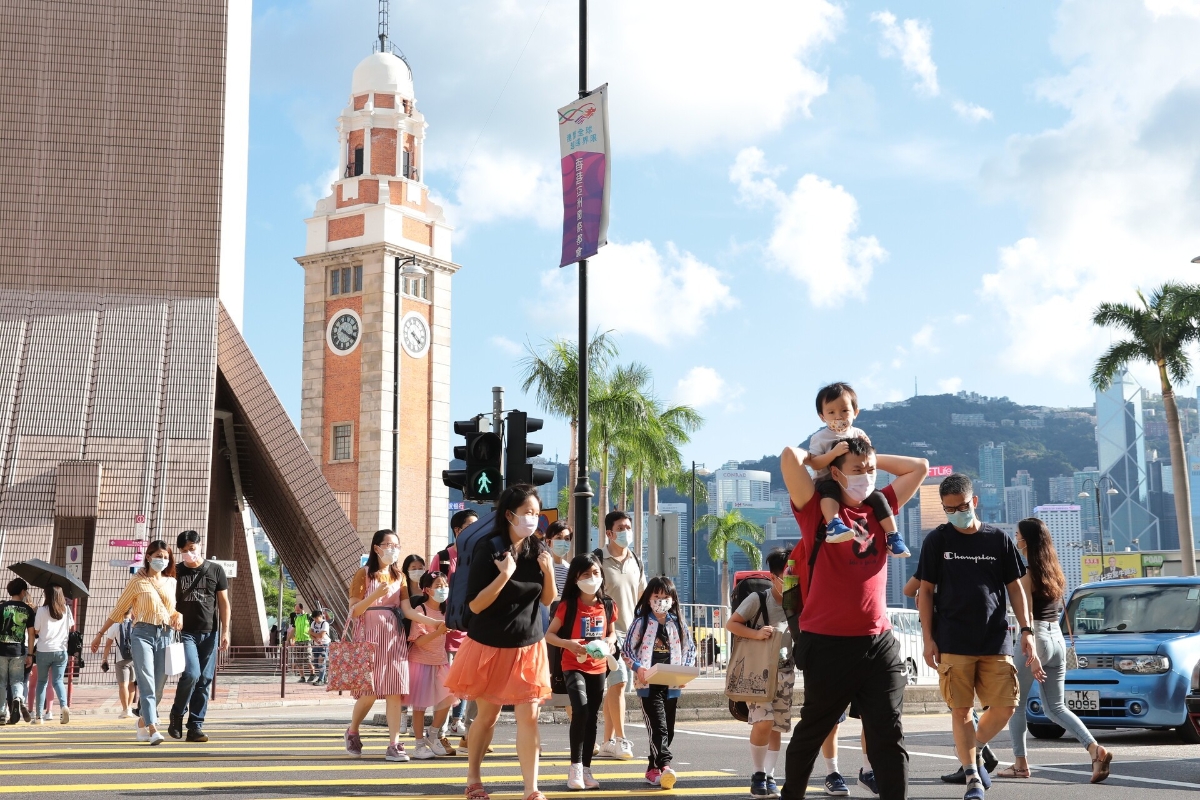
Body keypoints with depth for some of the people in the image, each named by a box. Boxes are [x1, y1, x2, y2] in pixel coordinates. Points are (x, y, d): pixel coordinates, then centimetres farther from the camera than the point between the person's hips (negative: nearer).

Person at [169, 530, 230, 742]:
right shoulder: (176, 572, 4)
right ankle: (176, 715, 4)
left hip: (209, 633, 2)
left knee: (204, 681, 1)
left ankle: (196, 727, 6)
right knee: (191, 673, -18)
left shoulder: (215, 570, 6)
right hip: (185, 632, -2)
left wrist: (225, 631, 2)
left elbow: (224, 602, 8)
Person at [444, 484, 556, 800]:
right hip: (490, 646, -3)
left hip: (529, 646, 3)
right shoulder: (488, 549, -16)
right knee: (487, 715, 11)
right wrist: (504, 575, -28)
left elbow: (548, 600, 4)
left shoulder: (537, 550, -1)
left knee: (528, 715, -4)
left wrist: (548, 572, -14)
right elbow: (475, 605, -17)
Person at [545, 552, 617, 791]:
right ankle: (575, 766, -10)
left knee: (593, 717, 8)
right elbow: (549, 635, -7)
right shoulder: (567, 606, -10)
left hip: (598, 668, 4)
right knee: (580, 711, -22)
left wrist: (610, 642, -7)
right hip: (573, 667, -4)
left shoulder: (607, 606, 1)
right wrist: (568, 643, -25)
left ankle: (586, 769, 17)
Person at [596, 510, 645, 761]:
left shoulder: (636, 562, 11)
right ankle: (620, 739, -9)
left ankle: (608, 742, 13)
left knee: (615, 686, 8)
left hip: (631, 631, 6)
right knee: (618, 682, -15)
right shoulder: (597, 560, -7)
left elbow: (643, 598, 19)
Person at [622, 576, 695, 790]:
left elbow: (690, 649, 13)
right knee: (658, 725, -14)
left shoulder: (678, 624, 9)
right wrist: (638, 667, -16)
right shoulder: (641, 622, 0)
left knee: (668, 727, 8)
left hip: (671, 683, 4)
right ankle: (665, 765, -23)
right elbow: (627, 649, 0)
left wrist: (685, 671, -3)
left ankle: (653, 768, 18)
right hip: (648, 682, -4)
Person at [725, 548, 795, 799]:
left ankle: (769, 777, 15)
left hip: (784, 670, 4)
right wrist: (756, 633, -24)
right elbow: (731, 624, -10)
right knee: (763, 721, -17)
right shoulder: (758, 599, -13)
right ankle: (758, 775, -1)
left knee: (777, 727, 5)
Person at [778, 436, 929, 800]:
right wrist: (817, 456, 4)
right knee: (812, 732, 12)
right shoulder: (817, 510, -3)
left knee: (888, 735, -1)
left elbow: (919, 467, 21)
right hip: (828, 644, -4)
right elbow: (790, 456, -17)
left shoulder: (879, 508, 12)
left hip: (878, 643, 4)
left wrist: (873, 458, 15)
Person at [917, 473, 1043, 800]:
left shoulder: (998, 539, 7)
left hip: (996, 641, 2)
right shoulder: (936, 540, 3)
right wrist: (928, 638, -4)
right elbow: (925, 591, 4)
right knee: (961, 710, -3)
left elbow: (1015, 587, 11)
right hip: (953, 644, -2)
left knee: (1005, 706, -2)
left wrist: (1026, 630, 1)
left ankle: (974, 750, 23)